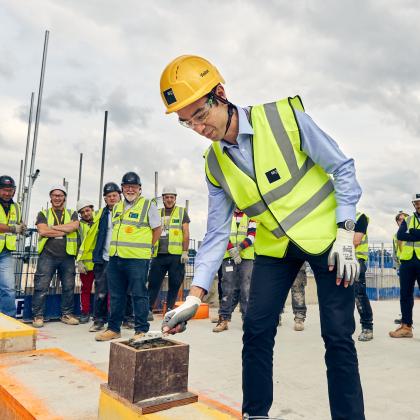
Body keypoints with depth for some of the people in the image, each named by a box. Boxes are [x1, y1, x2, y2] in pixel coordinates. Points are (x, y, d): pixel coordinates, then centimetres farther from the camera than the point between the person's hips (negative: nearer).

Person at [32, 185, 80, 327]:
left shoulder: (72, 214, 13)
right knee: (41, 286, -2)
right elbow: (42, 231, -9)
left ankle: (67, 314, 19)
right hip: (47, 255, -2)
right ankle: (38, 316, 10)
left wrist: (52, 227, -9)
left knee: (69, 286, 6)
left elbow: (74, 226, -10)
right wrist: (64, 231, -8)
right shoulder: (43, 214, 9)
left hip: (67, 256, 2)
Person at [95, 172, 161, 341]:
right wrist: (118, 247, 15)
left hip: (137, 259, -6)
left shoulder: (148, 205, 0)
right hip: (115, 258, 6)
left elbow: (157, 229, 1)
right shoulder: (116, 208, 17)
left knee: (139, 294, 0)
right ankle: (113, 328, 23)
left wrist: (145, 247, -1)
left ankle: (141, 330, 10)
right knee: (116, 295, 12)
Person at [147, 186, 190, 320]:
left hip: (176, 255, -2)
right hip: (159, 254, 2)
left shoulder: (182, 212, 7)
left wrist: (185, 251, -8)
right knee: (153, 283, 1)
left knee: (174, 285, 3)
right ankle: (149, 310, 7)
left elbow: (186, 233, 1)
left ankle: (169, 310, 14)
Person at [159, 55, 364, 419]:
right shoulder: (215, 165, -3)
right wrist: (195, 295, -9)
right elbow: (216, 234, -2)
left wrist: (345, 234, -15)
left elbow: (342, 168, -9)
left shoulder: (285, 117, -16)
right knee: (256, 331, -1)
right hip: (274, 246, 4)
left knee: (338, 336, -3)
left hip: (326, 237, -3)